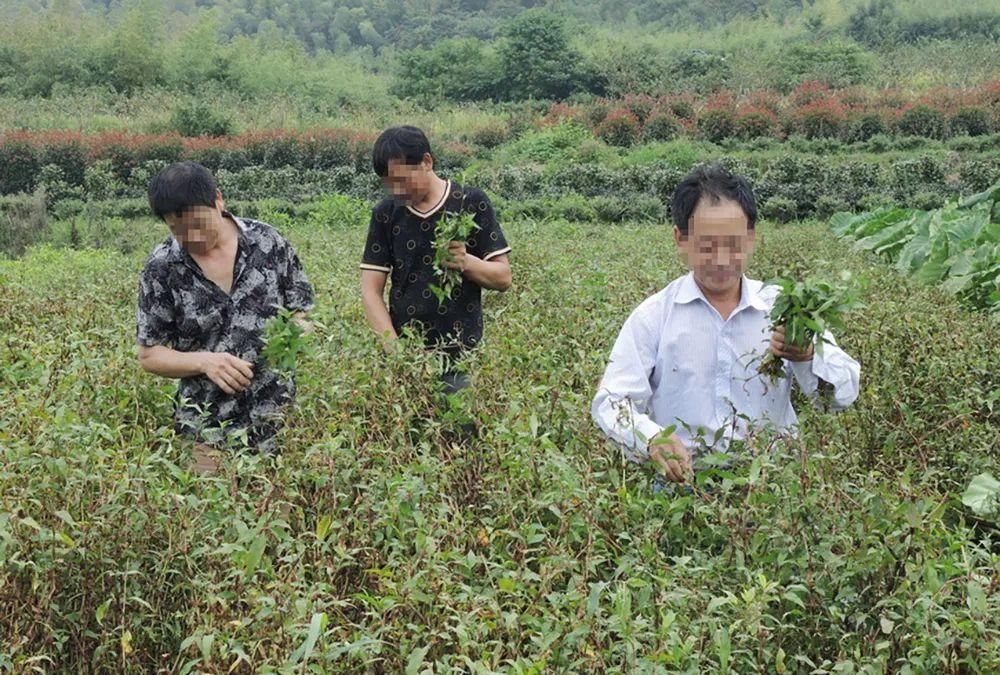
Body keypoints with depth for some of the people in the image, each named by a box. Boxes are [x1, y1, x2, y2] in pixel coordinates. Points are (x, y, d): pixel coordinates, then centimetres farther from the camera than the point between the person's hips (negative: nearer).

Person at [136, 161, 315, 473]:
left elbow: (303, 317, 7)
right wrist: (204, 361, -16)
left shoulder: (268, 242, -3)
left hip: (280, 416, 1)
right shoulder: (161, 268, -4)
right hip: (207, 427, 0)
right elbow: (149, 356, 2)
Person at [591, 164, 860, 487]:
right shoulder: (653, 317, 3)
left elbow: (845, 392, 3)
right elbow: (611, 401, -1)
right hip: (680, 483, -1)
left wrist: (808, 358, -19)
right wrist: (652, 439, -23)